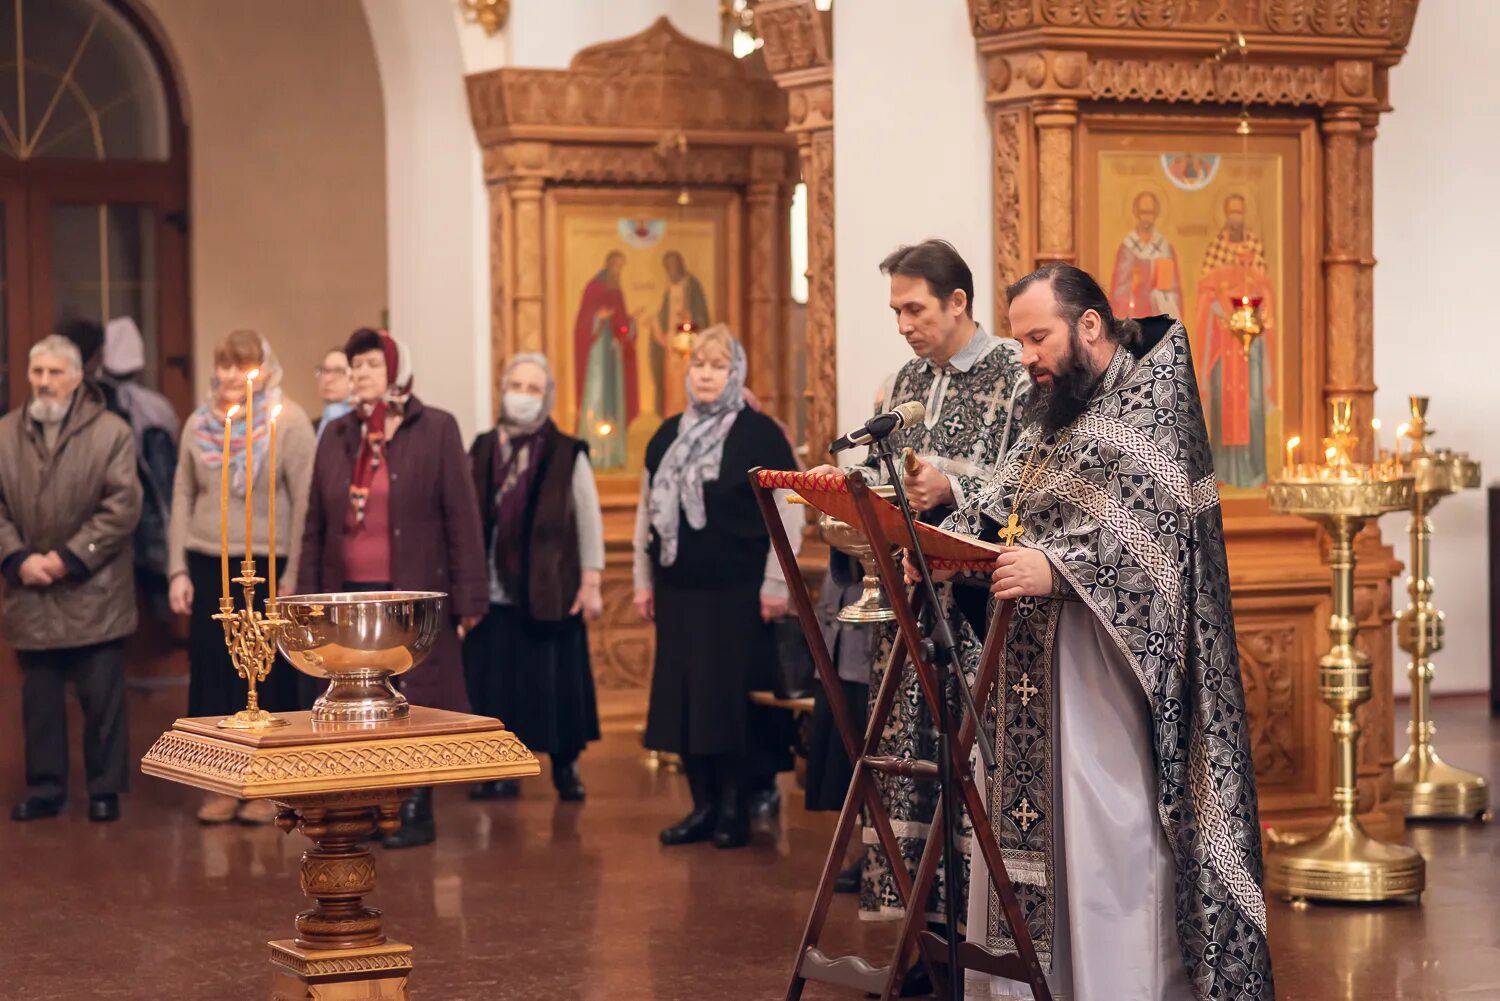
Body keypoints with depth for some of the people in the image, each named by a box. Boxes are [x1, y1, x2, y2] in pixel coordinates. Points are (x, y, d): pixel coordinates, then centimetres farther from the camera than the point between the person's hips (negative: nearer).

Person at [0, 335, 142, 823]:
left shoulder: (111, 433, -4)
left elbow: (122, 507, -10)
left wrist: (68, 557, -13)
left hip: (93, 594, -3)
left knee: (102, 698, 2)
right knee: (39, 699, 9)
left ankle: (105, 788, 13)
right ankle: (44, 789, 18)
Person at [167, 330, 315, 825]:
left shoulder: (289, 421, -4)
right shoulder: (199, 423, 9)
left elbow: (304, 502, -7)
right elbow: (183, 496, 12)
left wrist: (292, 576, -11)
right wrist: (178, 569, 6)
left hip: (266, 566, -4)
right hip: (208, 566, 4)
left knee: (267, 675, 0)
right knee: (212, 671, 3)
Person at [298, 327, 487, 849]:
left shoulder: (435, 430, -1)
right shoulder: (336, 435, 10)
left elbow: (462, 518, -3)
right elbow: (316, 525, 12)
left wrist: (468, 597, -8)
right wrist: (310, 597, 8)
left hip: (413, 593, -4)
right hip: (349, 595, 4)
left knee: (412, 703, 1)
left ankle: (416, 813, 9)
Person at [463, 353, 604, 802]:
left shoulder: (567, 454, -1)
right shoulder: (481, 452, 8)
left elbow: (589, 522, -1)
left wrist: (591, 583, -6)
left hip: (551, 592, -3)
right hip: (491, 593, 3)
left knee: (555, 683, 3)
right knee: (495, 683, 4)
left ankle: (565, 766, 18)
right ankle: (504, 770, 15)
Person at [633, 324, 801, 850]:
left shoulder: (759, 433, -4)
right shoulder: (668, 435, 12)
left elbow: (788, 512, -8)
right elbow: (647, 511, 17)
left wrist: (776, 583, -12)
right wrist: (643, 579, 13)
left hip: (737, 591, -5)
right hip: (678, 590, 5)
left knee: (731, 699, -3)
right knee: (682, 698, 4)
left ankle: (734, 807, 7)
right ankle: (703, 805, 13)